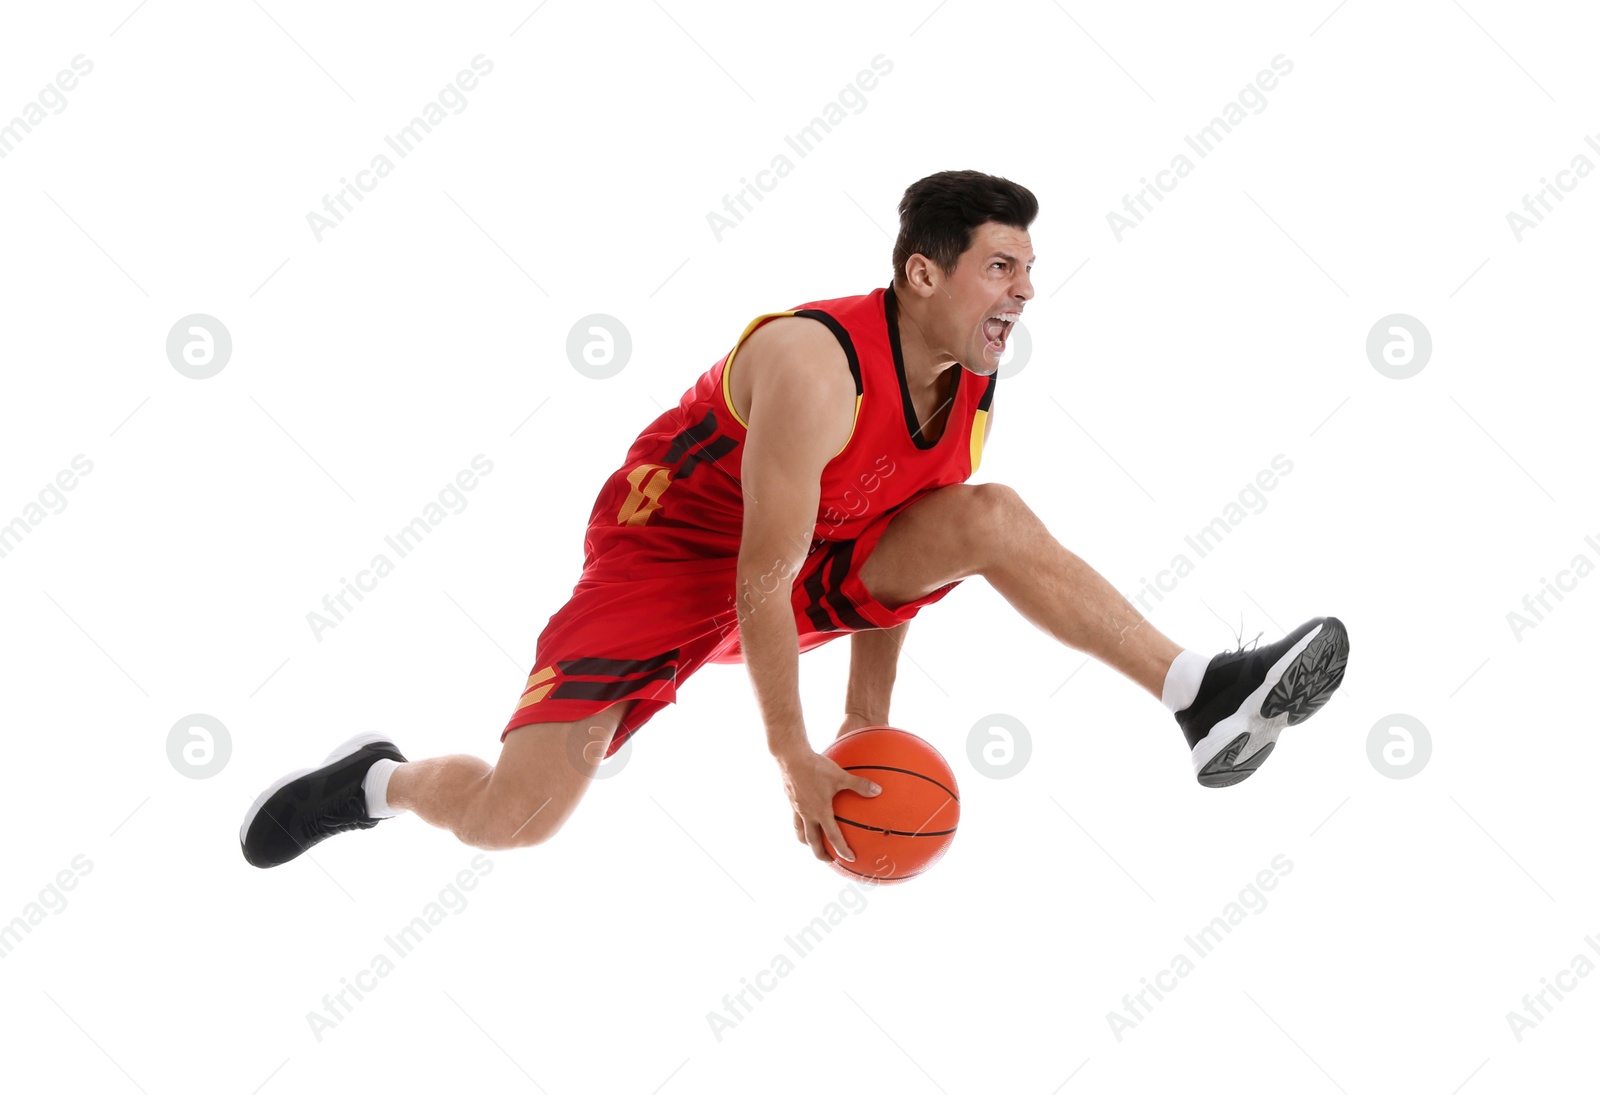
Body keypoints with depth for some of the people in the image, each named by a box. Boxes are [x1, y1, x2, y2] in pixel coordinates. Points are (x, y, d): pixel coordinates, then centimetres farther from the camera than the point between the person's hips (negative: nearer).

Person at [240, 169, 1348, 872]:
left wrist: (871, 728, 5)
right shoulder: (815, 364, -31)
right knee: (513, 816, -18)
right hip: (672, 555, -6)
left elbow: (883, 568, 5)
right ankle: (381, 780, 14)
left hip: (817, 556, 7)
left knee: (991, 521, -15)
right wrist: (795, 759, -22)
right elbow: (763, 579, -27)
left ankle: (1205, 696, -17)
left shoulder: (970, 391, -7)